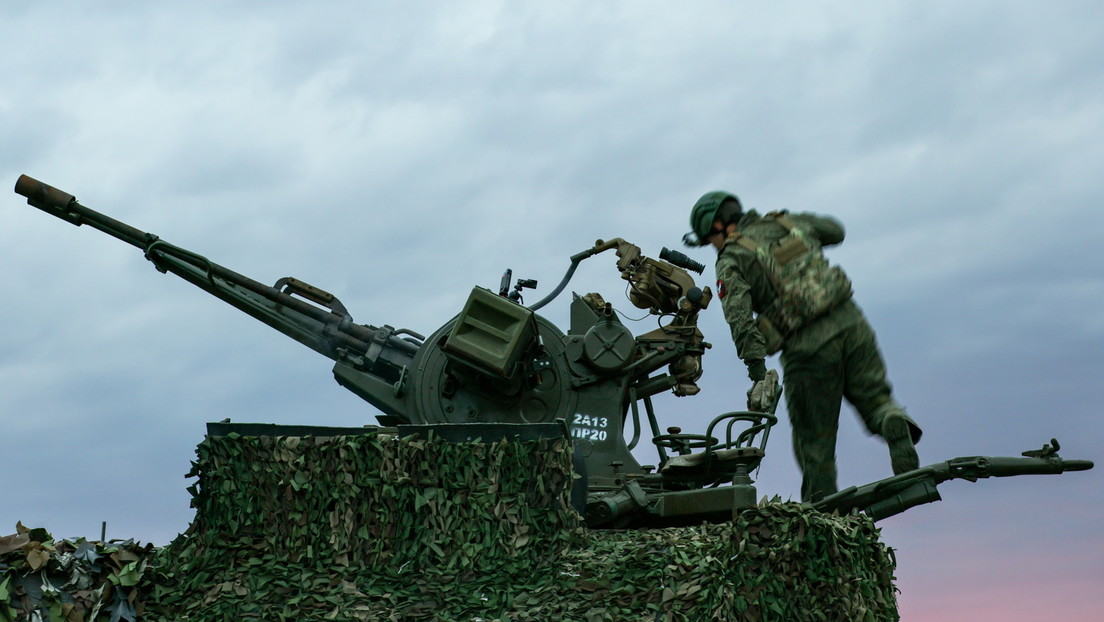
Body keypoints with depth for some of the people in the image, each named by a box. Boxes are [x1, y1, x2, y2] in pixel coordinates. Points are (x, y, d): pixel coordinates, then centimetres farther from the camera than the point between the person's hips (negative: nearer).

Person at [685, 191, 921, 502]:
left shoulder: (732, 260, 1)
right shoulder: (789, 222, 17)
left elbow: (739, 313, -16)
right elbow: (835, 231, 35)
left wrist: (755, 363, -24)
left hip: (807, 347, -4)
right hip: (851, 324, 4)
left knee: (814, 441, 8)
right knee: (875, 399, 15)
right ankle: (896, 424, -18)